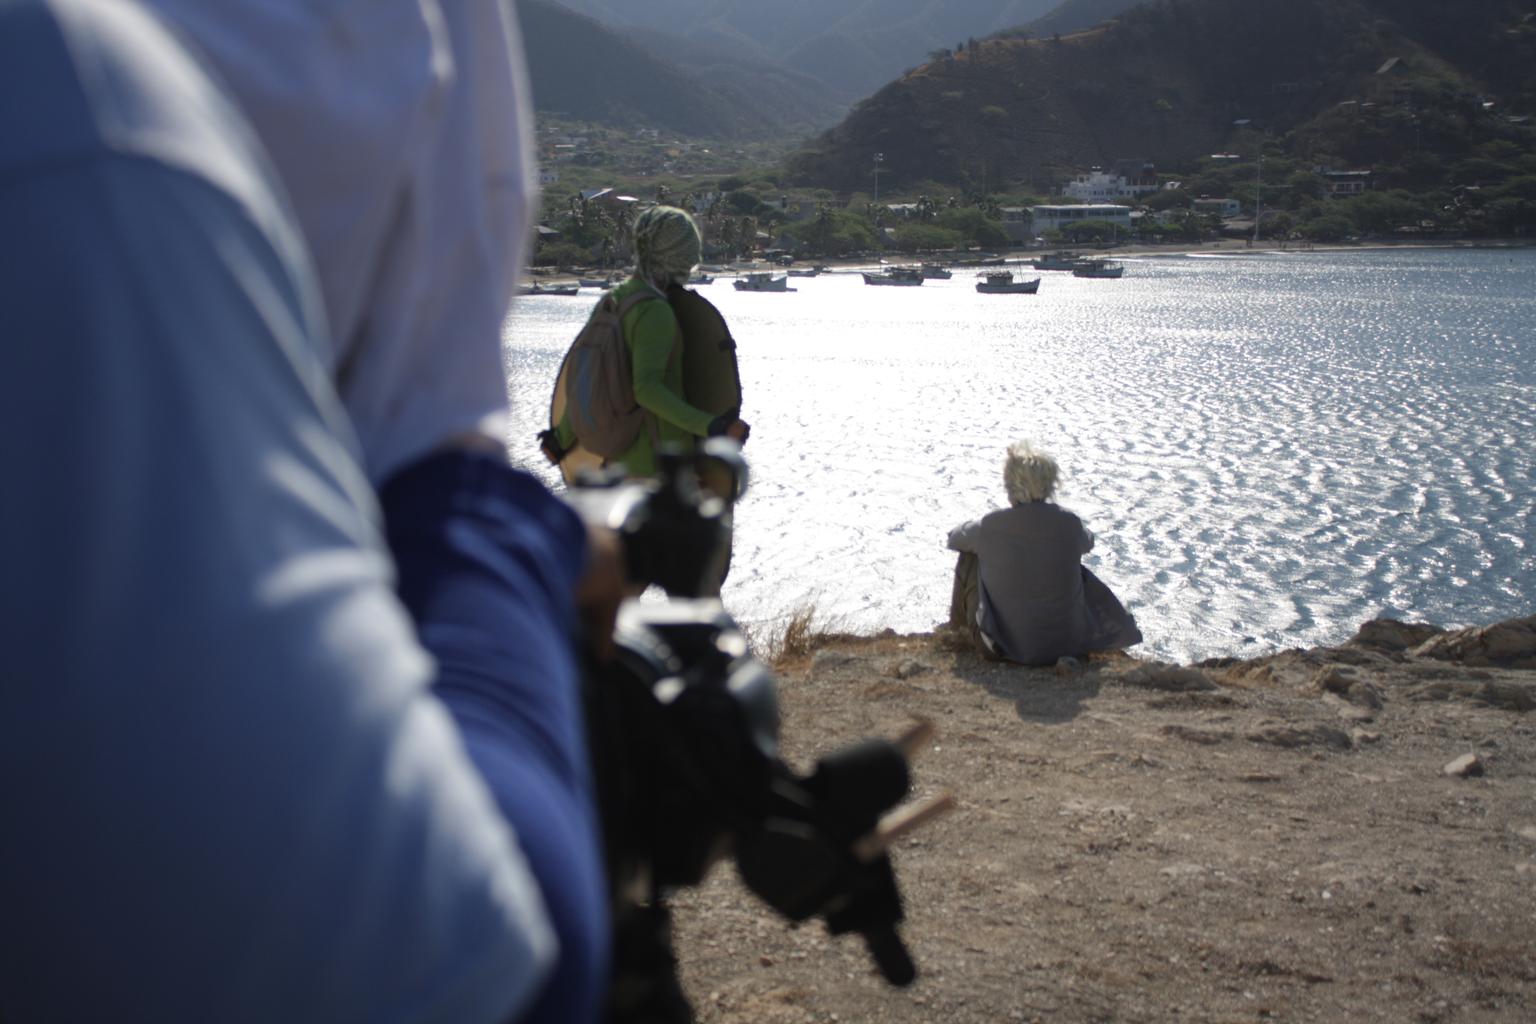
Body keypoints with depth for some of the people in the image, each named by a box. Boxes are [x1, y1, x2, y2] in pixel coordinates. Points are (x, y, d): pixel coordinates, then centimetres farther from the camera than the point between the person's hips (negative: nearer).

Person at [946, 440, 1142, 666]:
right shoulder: (1069, 524, -13)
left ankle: (961, 625, 44)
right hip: (1067, 643, 2)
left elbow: (955, 538, 6)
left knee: (970, 554, 19)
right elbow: (1088, 542, 12)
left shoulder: (989, 526, -17)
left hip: (1006, 645, -2)